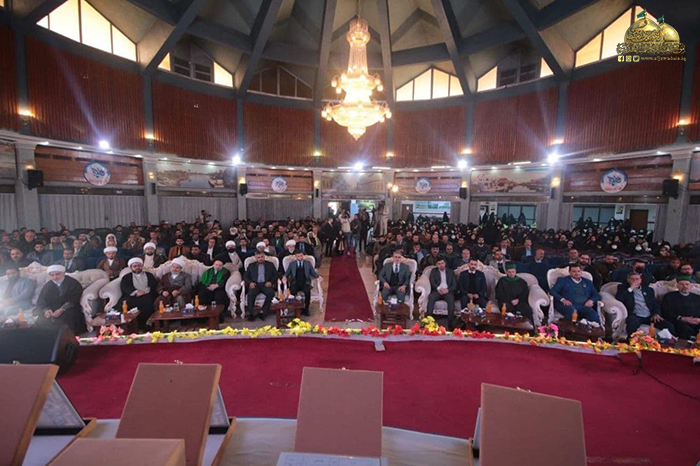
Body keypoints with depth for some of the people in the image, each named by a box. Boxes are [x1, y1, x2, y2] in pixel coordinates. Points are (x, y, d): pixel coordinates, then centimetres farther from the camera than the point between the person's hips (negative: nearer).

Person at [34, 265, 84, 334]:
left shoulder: (73, 283, -3)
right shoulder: (48, 285, 12)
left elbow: (74, 301, -12)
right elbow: (41, 301, 3)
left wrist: (62, 310, -27)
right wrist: (46, 310, -18)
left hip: (68, 311, -4)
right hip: (51, 311, 4)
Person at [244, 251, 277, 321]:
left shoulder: (270, 264, 17)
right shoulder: (251, 265, 19)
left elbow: (275, 275, 10)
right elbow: (245, 276, 12)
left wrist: (271, 282, -10)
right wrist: (250, 282, -9)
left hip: (266, 284, 0)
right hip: (255, 284, 1)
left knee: (271, 293, -32)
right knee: (251, 294, -32)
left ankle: (263, 312, -26)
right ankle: (251, 313, -23)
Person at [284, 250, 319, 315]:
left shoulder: (308, 263, 15)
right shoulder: (292, 264, 16)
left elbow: (314, 273, 12)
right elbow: (287, 273, 13)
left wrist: (318, 276, -9)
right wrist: (285, 277, -10)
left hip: (305, 283, 0)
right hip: (295, 283, 0)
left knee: (307, 292, -33)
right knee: (292, 292, -33)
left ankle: (306, 309, -17)